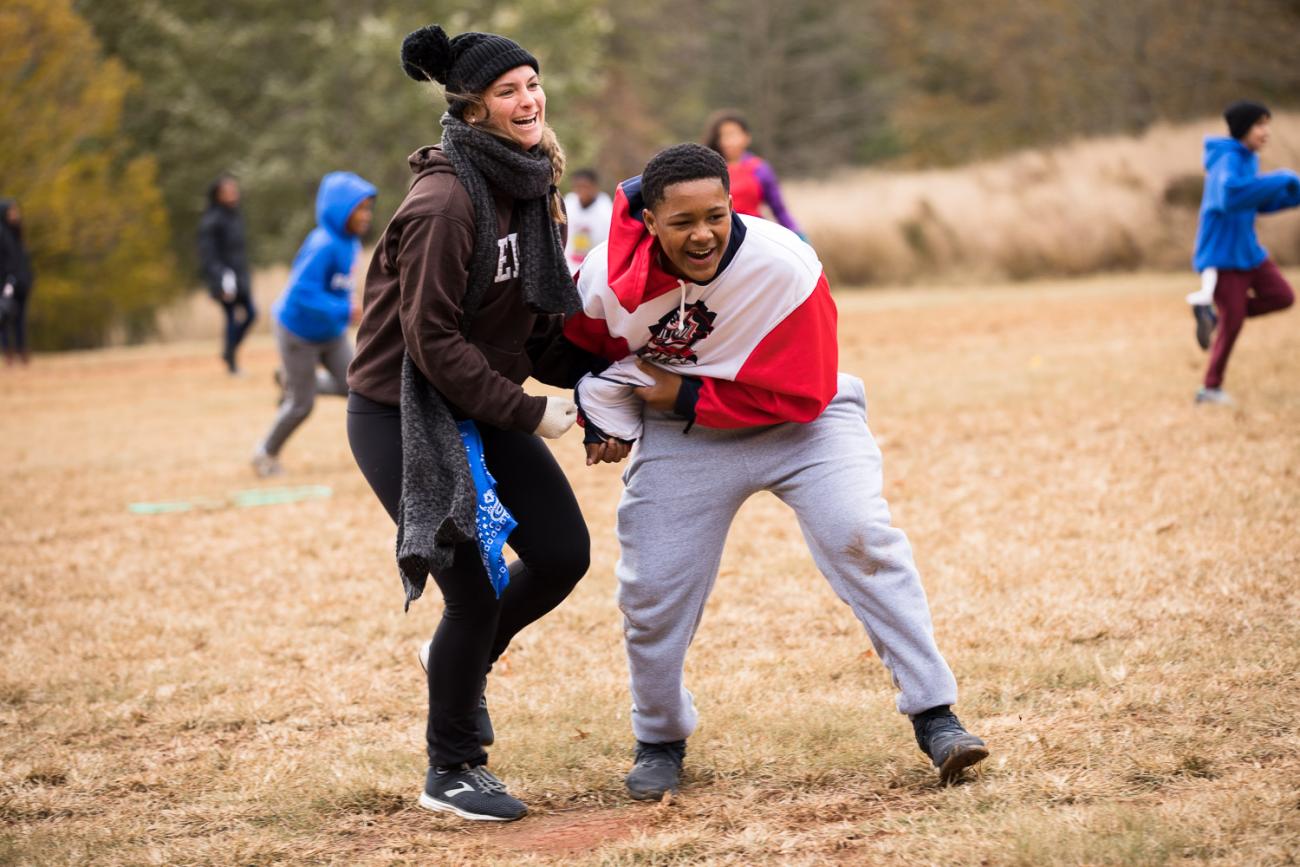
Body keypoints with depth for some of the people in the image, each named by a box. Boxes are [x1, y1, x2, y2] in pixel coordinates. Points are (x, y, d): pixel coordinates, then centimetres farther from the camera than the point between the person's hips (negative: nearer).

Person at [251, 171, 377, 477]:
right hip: (300, 333, -8)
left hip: (332, 334, 8)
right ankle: (266, 454, 27)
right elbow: (303, 292, -33)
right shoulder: (323, 246, -29)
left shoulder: (349, 241, -3)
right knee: (302, 405, 2)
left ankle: (292, 380, 25)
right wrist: (346, 311, -36)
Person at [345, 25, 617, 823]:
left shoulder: (532, 188, 3)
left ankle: (465, 658, 32)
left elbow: (542, 317, 9)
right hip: (401, 416, -8)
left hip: (484, 409, 8)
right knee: (477, 587, -8)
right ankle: (452, 774, 12)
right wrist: (525, 413, -20)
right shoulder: (446, 202, -23)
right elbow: (432, 340, -23)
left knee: (564, 554, 3)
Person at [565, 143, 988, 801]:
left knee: (861, 537, -22)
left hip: (799, 422, -2)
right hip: (680, 433, 2)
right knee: (651, 587, -2)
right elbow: (585, 346, 6)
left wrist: (684, 395, -22)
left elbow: (800, 394, -23)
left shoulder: (783, 266, -29)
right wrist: (603, 416, -6)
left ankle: (933, 714, -15)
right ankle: (660, 740, 24)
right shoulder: (608, 278, -20)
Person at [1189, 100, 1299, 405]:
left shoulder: (1247, 160, 9)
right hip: (1221, 255, -8)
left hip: (1247, 251, 8)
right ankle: (1211, 388, 11)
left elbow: (1261, 203, 20)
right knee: (1233, 322, -5)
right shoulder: (1228, 161, -20)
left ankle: (1214, 314, 12)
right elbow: (1231, 195, -40)